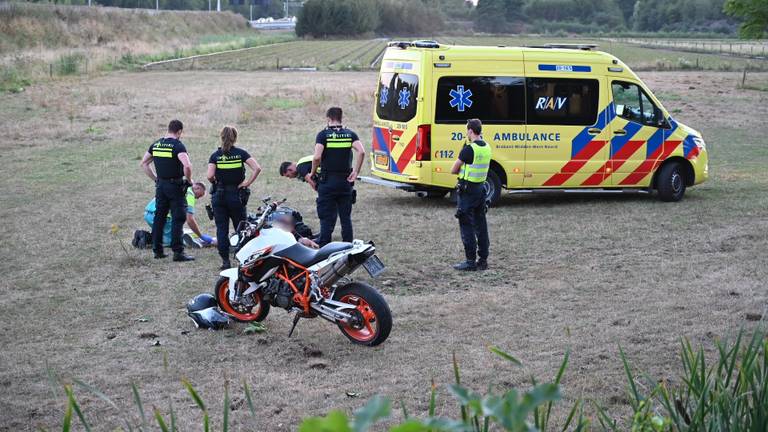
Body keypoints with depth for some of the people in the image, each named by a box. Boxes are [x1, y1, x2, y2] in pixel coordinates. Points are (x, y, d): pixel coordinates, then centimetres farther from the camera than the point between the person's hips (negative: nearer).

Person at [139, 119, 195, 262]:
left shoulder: (156, 144, 8)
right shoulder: (178, 145, -13)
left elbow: (144, 163, 15)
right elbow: (187, 165, -27)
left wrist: (155, 179, 16)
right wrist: (189, 179, -10)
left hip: (160, 185, 6)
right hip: (175, 185, -6)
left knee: (159, 217, 12)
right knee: (178, 219, -3)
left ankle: (157, 250, 16)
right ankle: (178, 252, -5)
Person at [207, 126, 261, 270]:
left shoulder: (215, 155, -2)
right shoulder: (240, 153, -2)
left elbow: (210, 176, -14)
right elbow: (257, 168, -15)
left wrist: (216, 183, 5)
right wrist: (248, 183, -7)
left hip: (219, 195, 0)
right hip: (237, 195, 0)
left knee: (221, 229, 4)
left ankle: (225, 260, 0)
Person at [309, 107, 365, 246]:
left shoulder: (323, 134, -6)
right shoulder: (350, 134, 4)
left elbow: (317, 157, -18)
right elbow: (361, 152, -12)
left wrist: (312, 174, -3)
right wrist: (355, 172, -6)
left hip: (327, 181, -3)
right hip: (345, 181, 3)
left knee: (327, 218, 1)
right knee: (346, 217, 12)